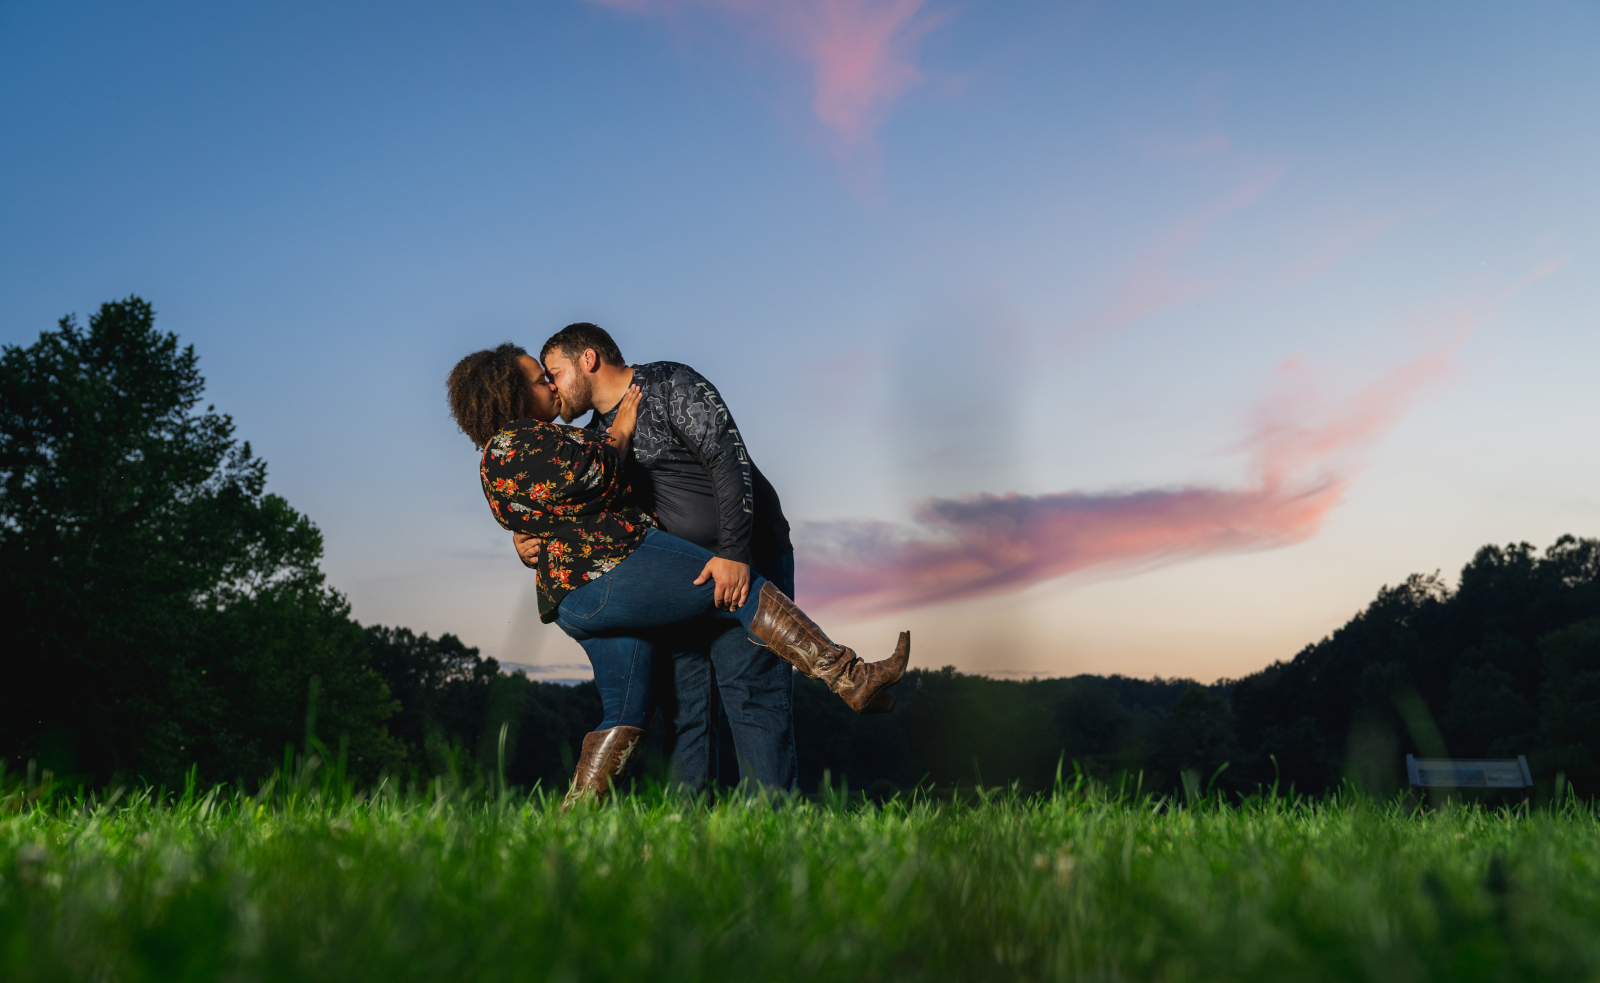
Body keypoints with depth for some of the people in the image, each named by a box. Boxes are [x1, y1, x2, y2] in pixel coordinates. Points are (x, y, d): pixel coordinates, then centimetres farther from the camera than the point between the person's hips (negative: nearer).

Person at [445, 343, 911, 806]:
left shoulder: (503, 454, 24)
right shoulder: (516, 443, -9)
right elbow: (595, 476, -16)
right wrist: (620, 432, 0)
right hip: (616, 566, -11)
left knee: (625, 711, 12)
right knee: (747, 591, -9)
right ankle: (850, 679, -11)